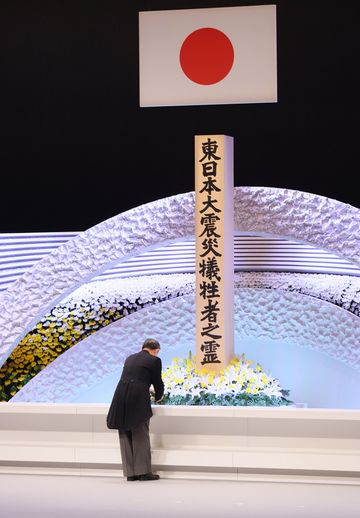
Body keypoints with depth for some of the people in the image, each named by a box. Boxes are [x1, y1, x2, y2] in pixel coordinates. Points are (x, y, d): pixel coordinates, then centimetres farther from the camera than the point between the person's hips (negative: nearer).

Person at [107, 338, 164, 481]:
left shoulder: (129, 359, 21)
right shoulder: (154, 360, 4)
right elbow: (157, 382, 8)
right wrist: (158, 397, 30)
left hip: (121, 399, 5)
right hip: (138, 400, -5)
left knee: (125, 436, 10)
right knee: (141, 436, 4)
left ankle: (130, 473, 12)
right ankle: (143, 472, 4)